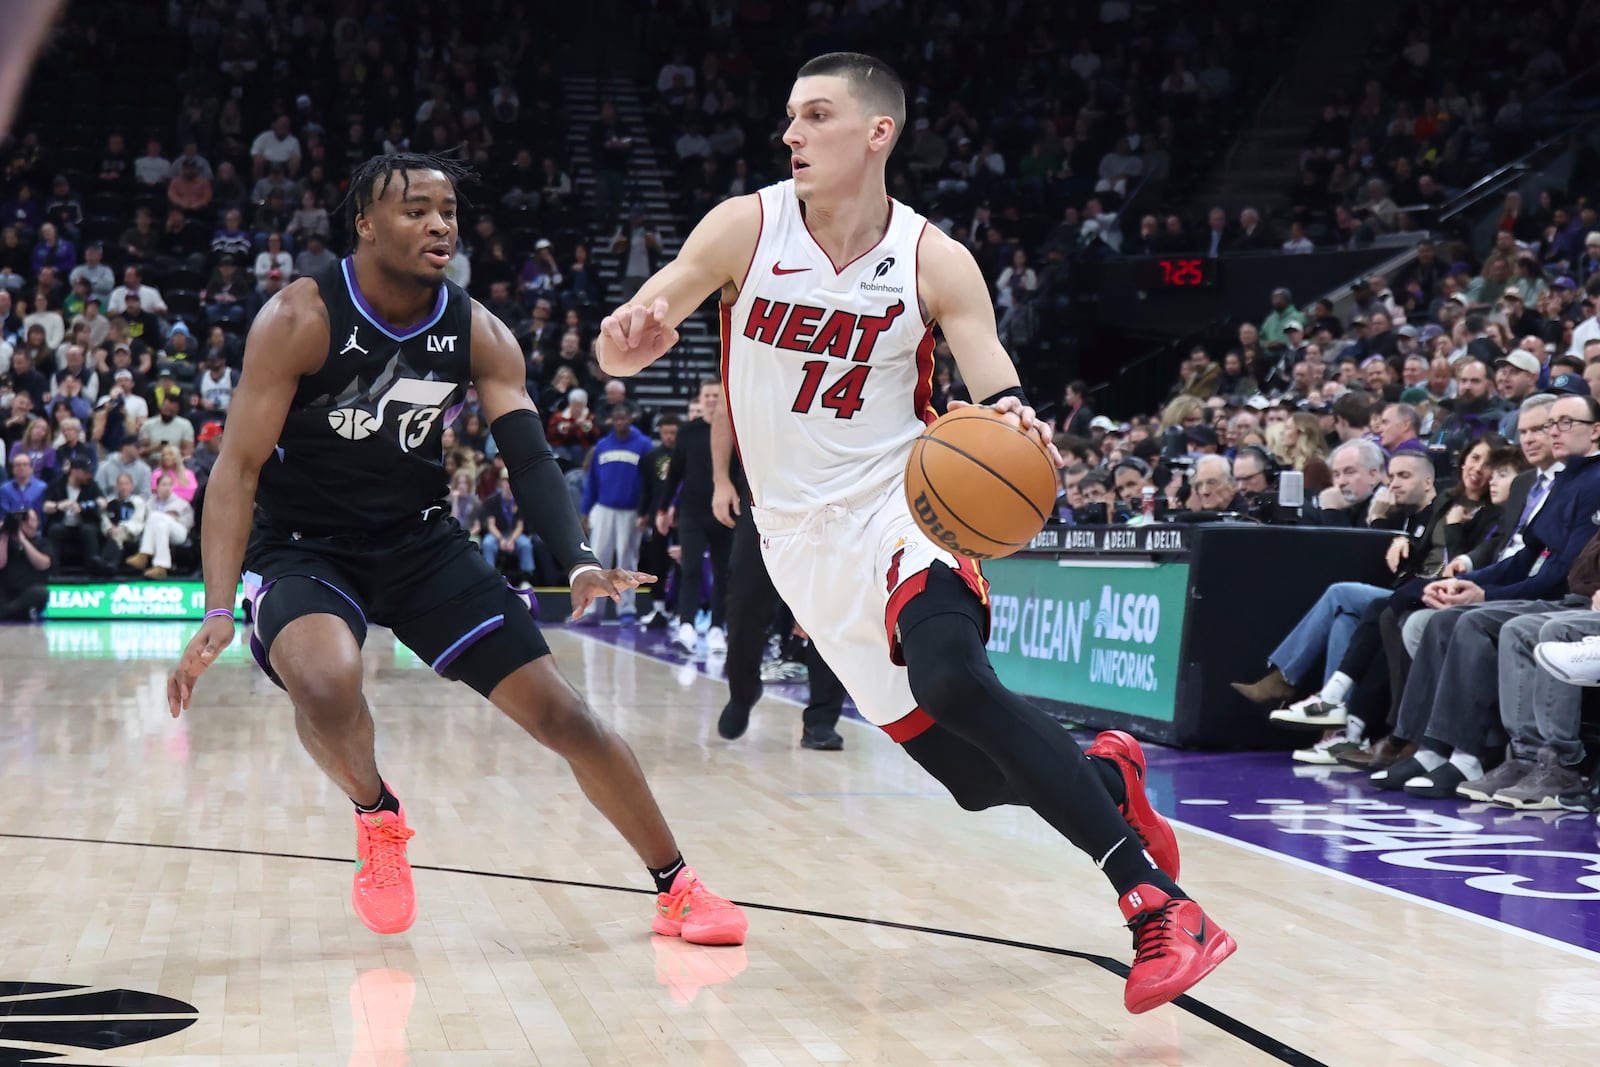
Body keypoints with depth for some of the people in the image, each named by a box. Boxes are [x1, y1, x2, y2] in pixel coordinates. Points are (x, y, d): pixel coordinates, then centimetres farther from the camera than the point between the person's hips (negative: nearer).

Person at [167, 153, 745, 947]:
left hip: (422, 543, 4)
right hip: (303, 547, -3)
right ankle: (378, 820, -3)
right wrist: (218, 612, -29)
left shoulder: (477, 333, -6)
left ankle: (678, 890, 13)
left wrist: (578, 564, -30)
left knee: (558, 710, -2)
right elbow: (239, 466, -18)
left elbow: (528, 456, -10)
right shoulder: (300, 320, -18)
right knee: (325, 687, -36)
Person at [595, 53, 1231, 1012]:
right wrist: (629, 339, -34)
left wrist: (1012, 420, -40)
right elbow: (623, 346, -8)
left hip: (897, 510, -2)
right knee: (977, 776, -1)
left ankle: (1159, 905, -29)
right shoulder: (746, 228, -5)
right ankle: (1105, 774, 33)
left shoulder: (935, 262, -8)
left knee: (953, 681, -34)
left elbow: (996, 394, -14)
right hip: (800, 536, 3)